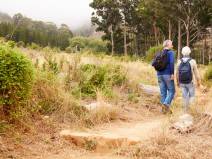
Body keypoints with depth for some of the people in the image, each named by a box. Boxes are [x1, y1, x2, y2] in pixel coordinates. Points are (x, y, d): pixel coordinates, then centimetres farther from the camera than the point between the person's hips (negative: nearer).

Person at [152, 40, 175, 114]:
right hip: (168, 75, -6)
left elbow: (153, 63, 8)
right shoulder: (171, 52, -3)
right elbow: (172, 62, -20)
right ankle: (166, 104, -17)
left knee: (163, 92, 7)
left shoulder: (159, 54, 14)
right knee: (171, 91, 2)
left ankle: (165, 108, 8)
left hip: (160, 75, 6)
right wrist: (172, 73, -21)